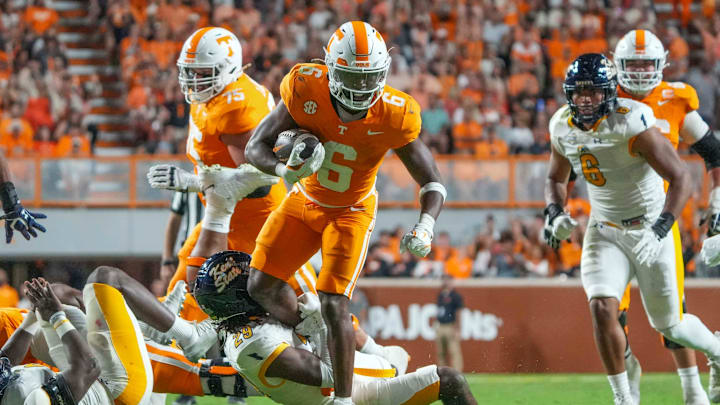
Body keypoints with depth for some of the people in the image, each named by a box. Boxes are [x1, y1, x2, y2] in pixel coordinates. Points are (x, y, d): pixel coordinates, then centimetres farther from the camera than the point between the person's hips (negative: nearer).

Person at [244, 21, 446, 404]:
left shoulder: (393, 117, -28)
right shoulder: (306, 90, -26)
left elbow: (432, 184, -18)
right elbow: (255, 147, -19)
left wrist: (425, 227, -38)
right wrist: (285, 170, -42)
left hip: (350, 212, -3)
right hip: (304, 201, 3)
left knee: (333, 304, -16)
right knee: (262, 286, 2)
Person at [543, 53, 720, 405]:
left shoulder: (633, 123, -24)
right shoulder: (563, 128, -5)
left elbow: (680, 178, -24)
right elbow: (556, 179, 15)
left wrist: (661, 227, -35)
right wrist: (555, 213, -5)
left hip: (649, 229, -4)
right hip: (604, 231, 4)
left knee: (668, 324, 7)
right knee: (602, 309, -18)